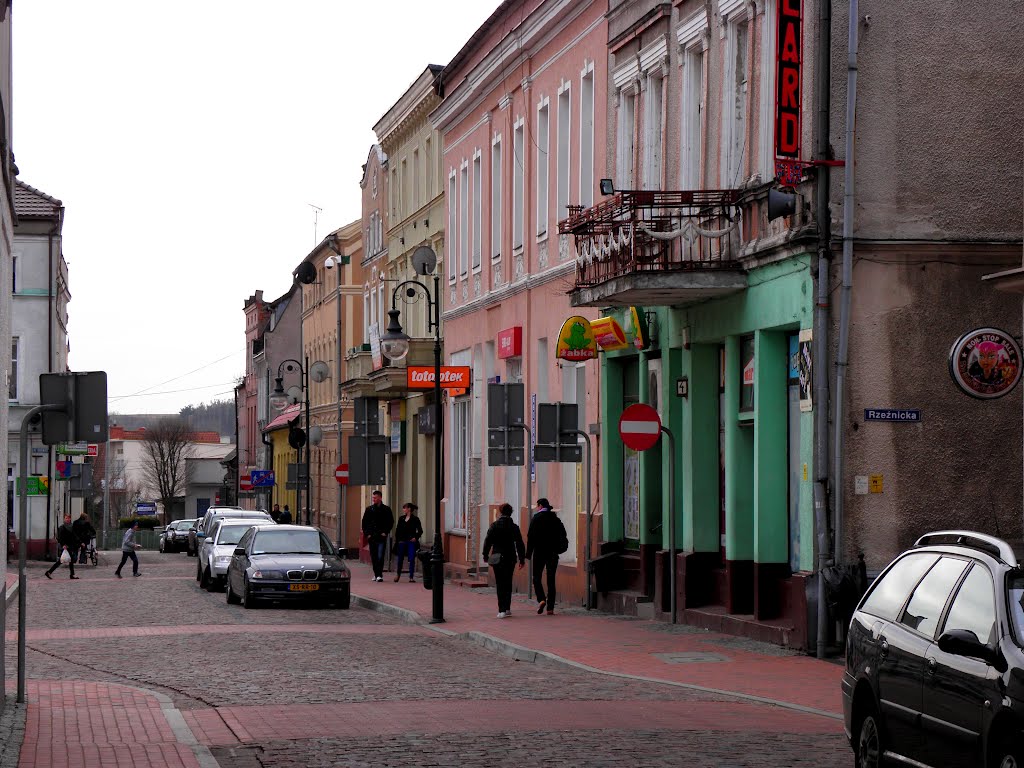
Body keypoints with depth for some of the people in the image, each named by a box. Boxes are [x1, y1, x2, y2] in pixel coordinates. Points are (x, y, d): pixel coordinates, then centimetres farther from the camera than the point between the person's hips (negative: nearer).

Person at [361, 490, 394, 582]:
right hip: (371, 536, 3)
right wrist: (367, 533, 1)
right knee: (373, 557, 7)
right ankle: (376, 574, 17)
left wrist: (385, 532, -4)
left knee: (380, 556, -12)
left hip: (381, 536, -3)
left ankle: (379, 575, -14)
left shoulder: (386, 509, 3)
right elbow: (364, 522, 12)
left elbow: (391, 522, 6)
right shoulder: (369, 509, 10)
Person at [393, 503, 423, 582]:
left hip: (411, 542, -4)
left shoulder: (415, 519, -2)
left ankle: (411, 577, -1)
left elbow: (420, 531, 1)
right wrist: (397, 541, 4)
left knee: (411, 559, -6)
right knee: (400, 558, 10)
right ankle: (398, 574, 29)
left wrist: (416, 537, -12)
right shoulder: (401, 519, 9)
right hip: (402, 542, 4)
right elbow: (397, 530, 11)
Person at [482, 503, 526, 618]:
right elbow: (519, 544, 2)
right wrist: (522, 559, 9)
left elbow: (488, 541, -6)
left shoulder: (494, 526, -5)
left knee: (500, 584, 0)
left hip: (497, 558, -2)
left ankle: (502, 610, -8)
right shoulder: (514, 527, 0)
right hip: (510, 559, 2)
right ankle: (507, 608, 19)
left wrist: (485, 555, 5)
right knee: (508, 583, 16)